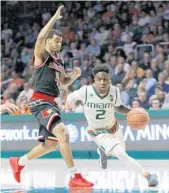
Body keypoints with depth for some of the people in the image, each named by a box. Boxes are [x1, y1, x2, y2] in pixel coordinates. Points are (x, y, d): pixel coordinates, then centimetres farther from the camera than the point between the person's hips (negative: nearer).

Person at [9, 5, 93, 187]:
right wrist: (55, 17, -24)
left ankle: (18, 162, 36)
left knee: (51, 143, 17)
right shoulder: (41, 55, -6)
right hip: (40, 102, -9)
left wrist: (74, 76, 6)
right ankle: (75, 177, -25)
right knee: (63, 133, -24)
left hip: (51, 103, 9)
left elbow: (63, 82, 27)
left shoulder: (59, 60, 18)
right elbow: (40, 37, -27)